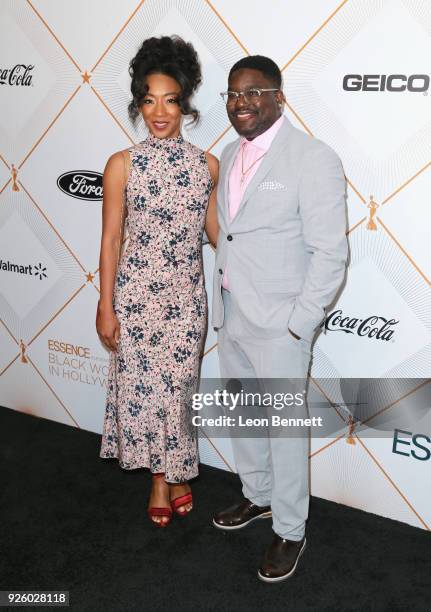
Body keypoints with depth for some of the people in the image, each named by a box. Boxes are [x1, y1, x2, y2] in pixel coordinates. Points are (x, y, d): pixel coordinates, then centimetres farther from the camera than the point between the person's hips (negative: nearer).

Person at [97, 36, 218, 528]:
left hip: (186, 293, 1)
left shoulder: (207, 164, 0)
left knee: (176, 387, 10)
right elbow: (110, 239, -4)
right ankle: (164, 475, 32)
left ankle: (172, 473, 35)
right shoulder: (122, 164, -6)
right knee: (142, 386, 9)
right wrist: (106, 307, -5)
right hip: (136, 290, -1)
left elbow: (216, 229, 8)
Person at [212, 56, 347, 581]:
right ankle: (258, 496, 44)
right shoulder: (230, 155, 8)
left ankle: (289, 531, 26)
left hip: (278, 324, -7)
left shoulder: (313, 159, -15)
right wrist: (221, 303, 12)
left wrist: (298, 324, -16)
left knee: (284, 429, 6)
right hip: (231, 315, 8)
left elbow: (330, 253, -16)